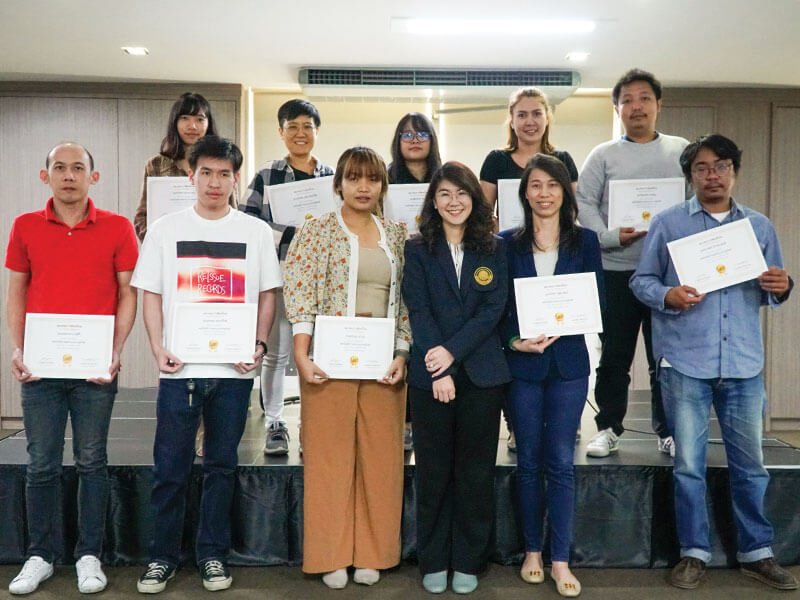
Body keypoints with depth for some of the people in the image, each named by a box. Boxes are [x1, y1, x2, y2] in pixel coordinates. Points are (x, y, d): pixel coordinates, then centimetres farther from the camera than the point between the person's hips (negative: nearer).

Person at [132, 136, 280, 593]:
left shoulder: (256, 231, 5)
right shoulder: (166, 229, 5)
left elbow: (267, 294, 7)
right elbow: (151, 295, 6)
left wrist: (259, 345, -7)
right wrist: (158, 349, -7)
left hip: (234, 368, 0)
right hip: (179, 367, 0)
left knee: (222, 466, 10)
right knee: (170, 468, 5)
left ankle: (213, 555, 23)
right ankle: (163, 557, 21)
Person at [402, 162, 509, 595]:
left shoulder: (492, 251, 8)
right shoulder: (418, 250, 4)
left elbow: (494, 309, -2)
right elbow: (418, 311, -4)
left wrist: (453, 351, -14)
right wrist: (440, 371, -14)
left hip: (482, 372, 1)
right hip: (430, 374, -1)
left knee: (476, 470, 7)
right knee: (433, 469, 6)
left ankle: (468, 561, 20)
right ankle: (434, 562, 19)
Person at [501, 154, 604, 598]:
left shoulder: (585, 241, 6)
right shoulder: (509, 243, 5)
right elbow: (498, 306, 2)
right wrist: (516, 341, -15)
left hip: (568, 362, 0)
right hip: (522, 363, 0)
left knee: (561, 462, 1)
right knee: (529, 461, 8)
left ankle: (560, 560, 10)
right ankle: (532, 551, 22)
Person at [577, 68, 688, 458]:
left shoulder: (681, 151, 11)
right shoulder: (603, 155, 6)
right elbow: (584, 204, -1)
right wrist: (610, 237, -17)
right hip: (616, 269, -1)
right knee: (614, 354, 5)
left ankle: (668, 432, 18)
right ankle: (608, 428, 16)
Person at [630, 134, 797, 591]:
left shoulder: (760, 226, 11)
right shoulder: (668, 223, 3)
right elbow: (641, 280, 1)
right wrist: (666, 296, -18)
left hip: (744, 364, 3)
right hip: (685, 363, -2)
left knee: (750, 463, 10)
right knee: (689, 464, 6)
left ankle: (757, 552, 26)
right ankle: (695, 553, 19)